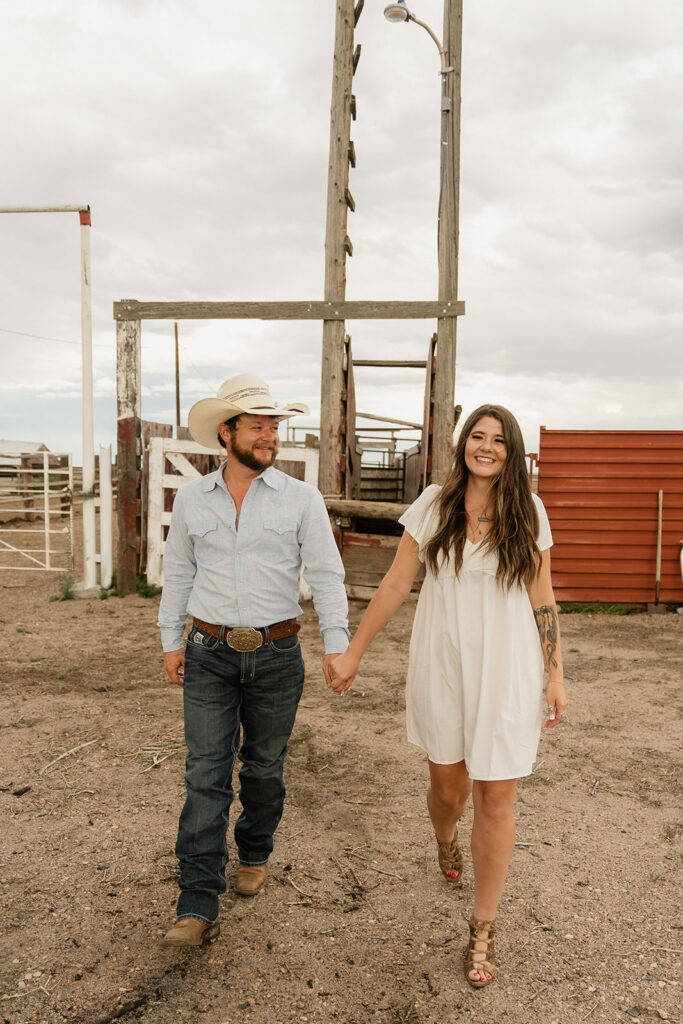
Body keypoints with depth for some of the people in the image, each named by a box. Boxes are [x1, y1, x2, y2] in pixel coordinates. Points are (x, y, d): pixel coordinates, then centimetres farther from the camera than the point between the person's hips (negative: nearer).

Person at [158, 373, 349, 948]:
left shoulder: (302, 499, -3)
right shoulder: (192, 498, 3)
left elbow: (326, 574, -5)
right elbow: (178, 572, 10)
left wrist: (337, 644, -14)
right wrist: (171, 641, 8)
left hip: (277, 653, 0)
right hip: (210, 655, 1)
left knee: (264, 768, 14)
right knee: (206, 776, -1)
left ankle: (255, 854, 40)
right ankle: (198, 910, 7)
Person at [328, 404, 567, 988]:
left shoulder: (529, 513, 0)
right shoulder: (435, 505, -2)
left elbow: (542, 600, 5)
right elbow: (395, 585, 1)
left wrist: (555, 676, 2)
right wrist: (353, 654, 2)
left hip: (506, 671, 0)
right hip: (441, 665, 1)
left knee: (495, 799, 3)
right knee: (447, 787, 15)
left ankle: (483, 929, 25)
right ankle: (445, 840, 53)